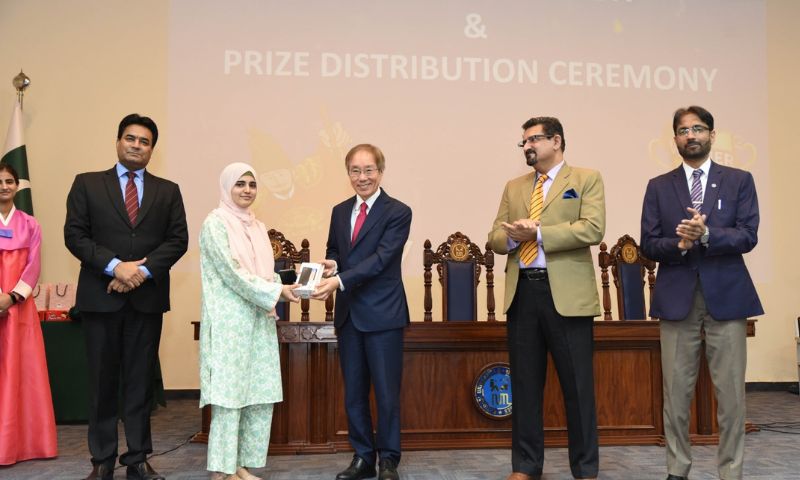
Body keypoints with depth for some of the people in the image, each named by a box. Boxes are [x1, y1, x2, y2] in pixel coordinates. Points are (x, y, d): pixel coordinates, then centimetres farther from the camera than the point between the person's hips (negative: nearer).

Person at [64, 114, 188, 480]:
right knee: (103, 380, 4)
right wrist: (115, 266, -13)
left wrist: (143, 270, -11)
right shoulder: (87, 184, 7)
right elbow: (74, 235, -1)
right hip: (100, 296, -1)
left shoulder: (168, 191, 11)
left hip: (147, 297, 1)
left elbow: (178, 239, 3)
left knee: (141, 379, 5)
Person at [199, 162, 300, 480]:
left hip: (259, 322, 7)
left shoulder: (258, 227, 16)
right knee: (228, 395, -5)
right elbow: (232, 272, -15)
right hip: (229, 322, -7)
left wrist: (282, 289, -6)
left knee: (260, 395, 7)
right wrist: (275, 293, -16)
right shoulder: (215, 223, -6)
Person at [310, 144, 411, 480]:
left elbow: (381, 258, -18)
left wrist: (340, 280, -27)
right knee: (353, 393, 12)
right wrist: (329, 264, -5)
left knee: (386, 393, 2)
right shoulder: (339, 212, 12)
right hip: (348, 314, 6)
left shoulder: (398, 212, -8)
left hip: (383, 314, -5)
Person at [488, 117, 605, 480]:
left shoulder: (586, 179, 3)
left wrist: (538, 233, -14)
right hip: (522, 292, 4)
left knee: (578, 385, 2)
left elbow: (593, 229, -12)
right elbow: (495, 238, 12)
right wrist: (513, 236, -11)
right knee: (524, 384, 9)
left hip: (567, 294, -4)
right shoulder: (514, 187, 17)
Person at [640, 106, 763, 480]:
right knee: (676, 392, 4)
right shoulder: (658, 187, 10)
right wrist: (679, 244, -15)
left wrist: (706, 234, -19)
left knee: (731, 392, 1)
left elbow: (748, 236, -4)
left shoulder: (739, 180, 8)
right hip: (676, 297, 1)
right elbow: (649, 245, 3)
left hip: (726, 295, -1)